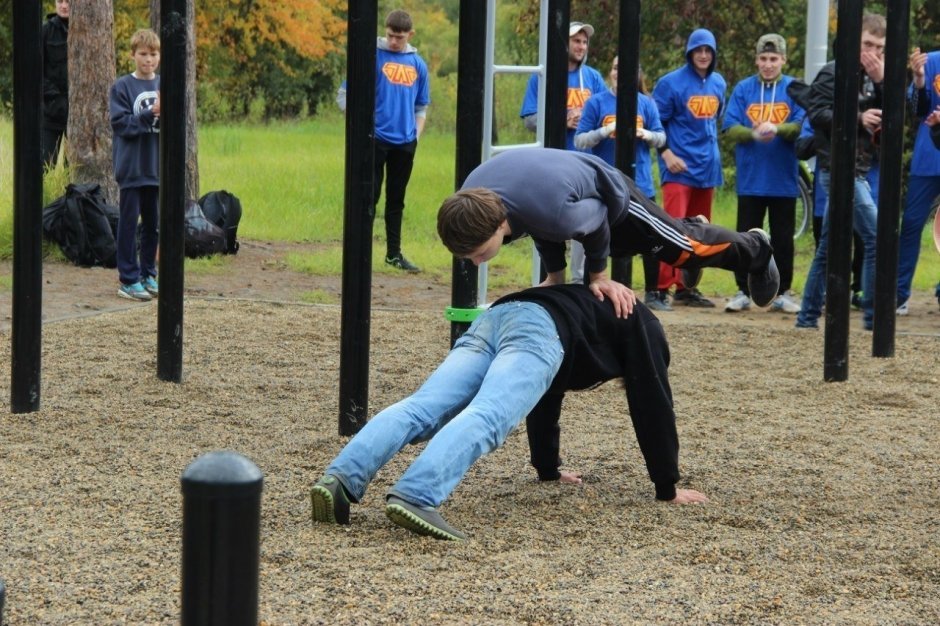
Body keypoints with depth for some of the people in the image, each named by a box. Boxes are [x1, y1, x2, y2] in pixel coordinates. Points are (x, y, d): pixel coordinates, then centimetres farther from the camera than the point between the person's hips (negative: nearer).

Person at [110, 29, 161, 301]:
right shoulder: (122, 87, -4)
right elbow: (121, 124, -11)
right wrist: (150, 113, -21)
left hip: (157, 167, 4)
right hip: (132, 167, -4)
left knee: (153, 224, 11)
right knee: (129, 224, -1)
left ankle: (148, 274, 21)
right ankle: (129, 280, 3)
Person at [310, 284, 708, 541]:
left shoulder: (592, 308, 48)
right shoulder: (641, 327, 28)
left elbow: (547, 395, 51)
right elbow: (652, 403, 21)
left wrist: (548, 468, 58)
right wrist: (668, 488, 25)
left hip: (491, 321, 7)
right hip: (536, 330, -6)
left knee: (418, 410, -14)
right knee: (483, 420, -28)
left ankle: (342, 480, -36)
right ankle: (415, 497, -53)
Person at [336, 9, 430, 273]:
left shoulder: (418, 64, 8)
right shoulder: (373, 56, -6)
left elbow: (421, 106, 16)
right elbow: (344, 94, -3)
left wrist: (417, 134, 5)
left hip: (405, 142, 4)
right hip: (376, 139, -4)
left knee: (396, 199, 11)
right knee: (371, 195, -3)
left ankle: (394, 253, 19)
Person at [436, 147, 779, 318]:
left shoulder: (554, 212, -51)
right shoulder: (470, 205, -31)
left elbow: (597, 220, -25)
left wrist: (598, 275, -10)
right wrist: (554, 273, 4)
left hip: (611, 197, -6)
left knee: (687, 250, 16)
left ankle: (755, 251, 46)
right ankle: (691, 226, 65)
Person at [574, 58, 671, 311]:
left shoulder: (646, 103, 5)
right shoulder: (597, 102, -1)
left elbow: (661, 138, 8)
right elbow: (580, 140, -3)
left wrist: (646, 134, -13)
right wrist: (604, 131, -19)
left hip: (640, 184, 2)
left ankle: (652, 294, 17)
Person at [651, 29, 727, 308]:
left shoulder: (718, 84, 12)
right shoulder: (671, 83, -6)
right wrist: (666, 153, -15)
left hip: (707, 167, 6)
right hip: (679, 168, -6)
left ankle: (687, 287, 17)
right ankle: (661, 286, -15)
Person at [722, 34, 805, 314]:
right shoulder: (743, 89, 3)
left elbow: (802, 127, -7)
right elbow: (730, 128, -3)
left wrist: (777, 129, -25)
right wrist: (754, 134, -21)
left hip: (783, 178, 0)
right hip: (749, 178, 1)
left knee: (783, 237, 6)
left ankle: (783, 292, 15)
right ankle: (743, 291, 13)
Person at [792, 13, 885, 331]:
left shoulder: (870, 77, 15)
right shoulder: (834, 72, -8)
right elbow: (817, 113, -16)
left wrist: (881, 81, -6)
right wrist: (857, 118, -22)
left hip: (857, 169, 9)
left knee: (828, 246, 12)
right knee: (878, 238, -13)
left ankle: (808, 315, 17)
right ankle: (874, 315, -11)